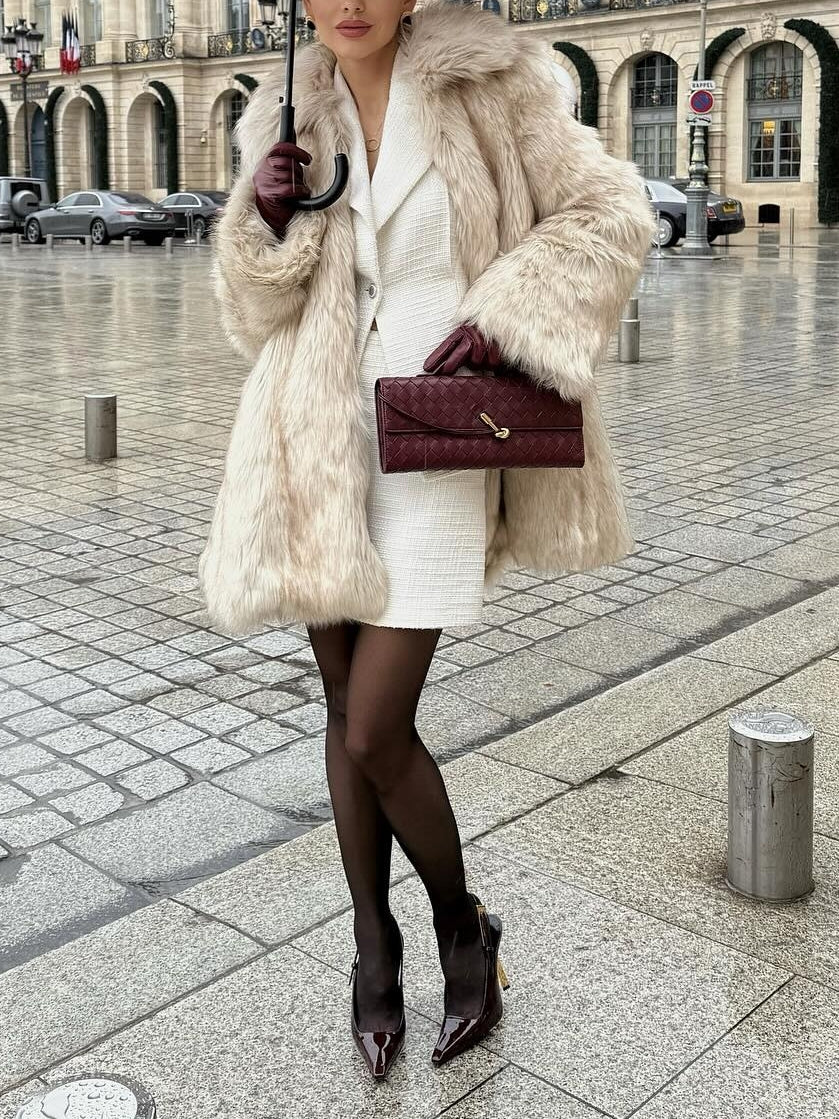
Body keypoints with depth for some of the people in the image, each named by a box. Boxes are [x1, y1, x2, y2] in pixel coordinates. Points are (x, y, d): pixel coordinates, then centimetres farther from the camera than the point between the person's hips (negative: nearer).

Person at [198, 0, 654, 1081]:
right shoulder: (288, 123, 8)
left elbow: (608, 212, -1)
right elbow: (258, 319, 11)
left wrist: (506, 313, -13)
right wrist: (265, 222, -8)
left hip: (437, 451, -4)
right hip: (319, 448, 4)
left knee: (376, 733, -7)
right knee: (348, 708, 11)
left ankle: (462, 927, 21)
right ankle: (372, 941, 30)